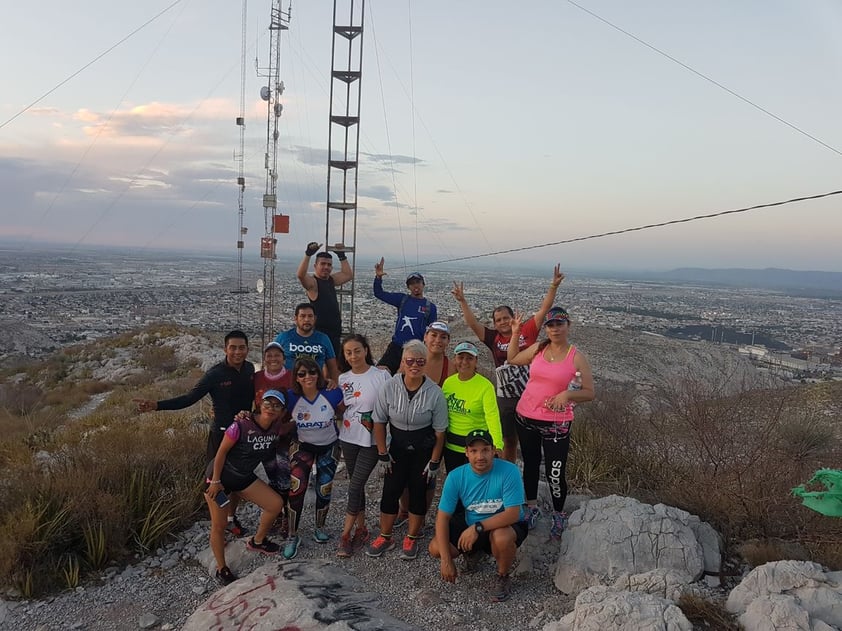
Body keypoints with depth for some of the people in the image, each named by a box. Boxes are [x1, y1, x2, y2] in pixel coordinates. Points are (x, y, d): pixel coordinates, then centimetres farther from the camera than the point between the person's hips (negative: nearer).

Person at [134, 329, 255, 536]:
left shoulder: (249, 368, -3)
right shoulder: (215, 374, -18)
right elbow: (189, 398, -16)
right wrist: (156, 405, -26)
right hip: (222, 433, -4)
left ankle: (231, 518, 34)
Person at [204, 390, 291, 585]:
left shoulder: (276, 428, -11)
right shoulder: (241, 425, -30)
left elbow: (291, 425, 13)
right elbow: (221, 452, -20)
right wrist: (215, 481, -16)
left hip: (244, 477, 6)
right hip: (220, 476, -6)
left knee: (276, 504, 2)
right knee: (219, 525, 0)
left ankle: (257, 541, 27)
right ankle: (221, 570, 21)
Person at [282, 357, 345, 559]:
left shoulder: (332, 394, -24)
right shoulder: (291, 398, -20)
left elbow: (345, 412, -5)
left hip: (329, 447, 0)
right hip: (303, 446, 0)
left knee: (324, 489, 11)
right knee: (296, 488, -13)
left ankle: (320, 528, 37)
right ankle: (293, 536, 4)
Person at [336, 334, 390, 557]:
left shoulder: (381, 376, -11)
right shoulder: (343, 379, 4)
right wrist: (334, 437, 10)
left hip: (372, 441, -4)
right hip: (348, 439, 5)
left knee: (355, 486, -4)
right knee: (356, 485, 13)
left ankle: (345, 535, 8)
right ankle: (361, 529, 27)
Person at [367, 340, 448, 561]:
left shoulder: (434, 393, -19)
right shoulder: (389, 387, -16)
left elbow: (439, 431, -10)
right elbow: (379, 422, -5)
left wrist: (434, 462, -8)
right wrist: (382, 454, -4)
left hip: (424, 449, -1)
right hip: (397, 447, 1)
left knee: (418, 492, 7)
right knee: (390, 491, 5)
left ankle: (411, 539, 25)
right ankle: (385, 537, 23)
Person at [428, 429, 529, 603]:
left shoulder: (509, 471, -25)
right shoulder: (456, 476, -15)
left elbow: (513, 514, -28)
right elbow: (443, 517, -14)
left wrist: (478, 527, -37)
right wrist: (446, 560, -20)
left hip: (505, 525, -3)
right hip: (470, 526, 3)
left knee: (501, 537, -38)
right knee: (435, 548, -17)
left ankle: (503, 578, -4)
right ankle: (473, 551, 16)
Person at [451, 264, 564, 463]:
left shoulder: (527, 331, -2)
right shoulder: (494, 338, 1)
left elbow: (543, 310, -6)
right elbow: (473, 323, -4)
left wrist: (553, 286, -14)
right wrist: (462, 301, -12)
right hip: (505, 399, 1)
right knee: (509, 441, 14)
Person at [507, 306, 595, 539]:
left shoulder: (577, 358, -8)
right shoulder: (538, 349, 2)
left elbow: (590, 393, -6)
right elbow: (512, 359, 18)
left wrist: (568, 394, -22)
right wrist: (515, 334, 9)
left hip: (556, 423, -4)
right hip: (526, 418, 4)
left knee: (554, 474, -1)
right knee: (530, 464, 18)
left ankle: (558, 515, 24)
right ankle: (532, 507, 38)